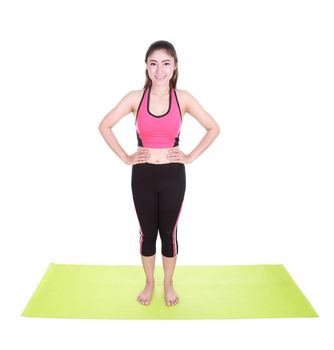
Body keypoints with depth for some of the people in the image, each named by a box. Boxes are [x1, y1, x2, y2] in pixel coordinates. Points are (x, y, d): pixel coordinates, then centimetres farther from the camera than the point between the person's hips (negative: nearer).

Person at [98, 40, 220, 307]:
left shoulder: (183, 98, -4)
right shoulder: (135, 97, -4)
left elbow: (214, 128, 3)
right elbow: (104, 126, 2)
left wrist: (191, 156, -3)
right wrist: (125, 157, -2)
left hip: (173, 176, 0)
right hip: (143, 176, 1)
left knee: (169, 232, 12)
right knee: (147, 232, 13)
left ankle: (168, 284, 35)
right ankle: (149, 283, 36)